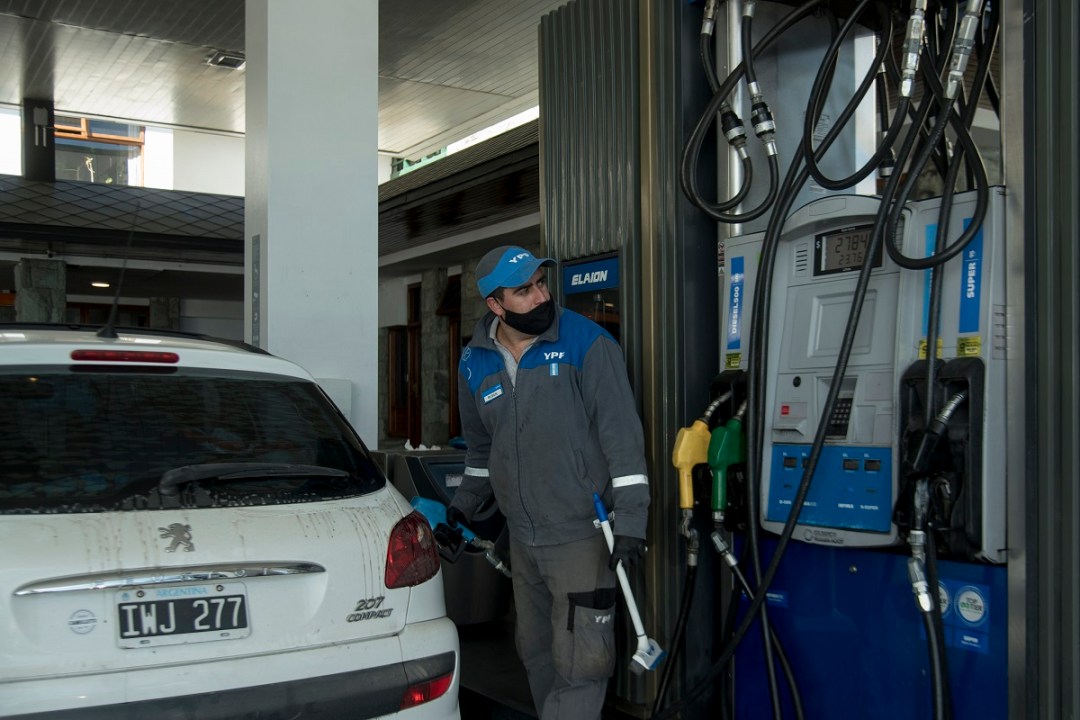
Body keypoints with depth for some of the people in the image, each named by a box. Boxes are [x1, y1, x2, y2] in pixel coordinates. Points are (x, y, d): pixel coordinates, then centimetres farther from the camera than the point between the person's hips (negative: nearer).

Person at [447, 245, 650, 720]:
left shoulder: (585, 342, -13)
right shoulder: (475, 364, 3)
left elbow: (621, 435, -15)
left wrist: (630, 523, -18)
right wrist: (463, 506, 14)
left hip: (582, 534, -5)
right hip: (522, 537, 6)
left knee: (579, 662, -4)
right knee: (535, 650, 19)